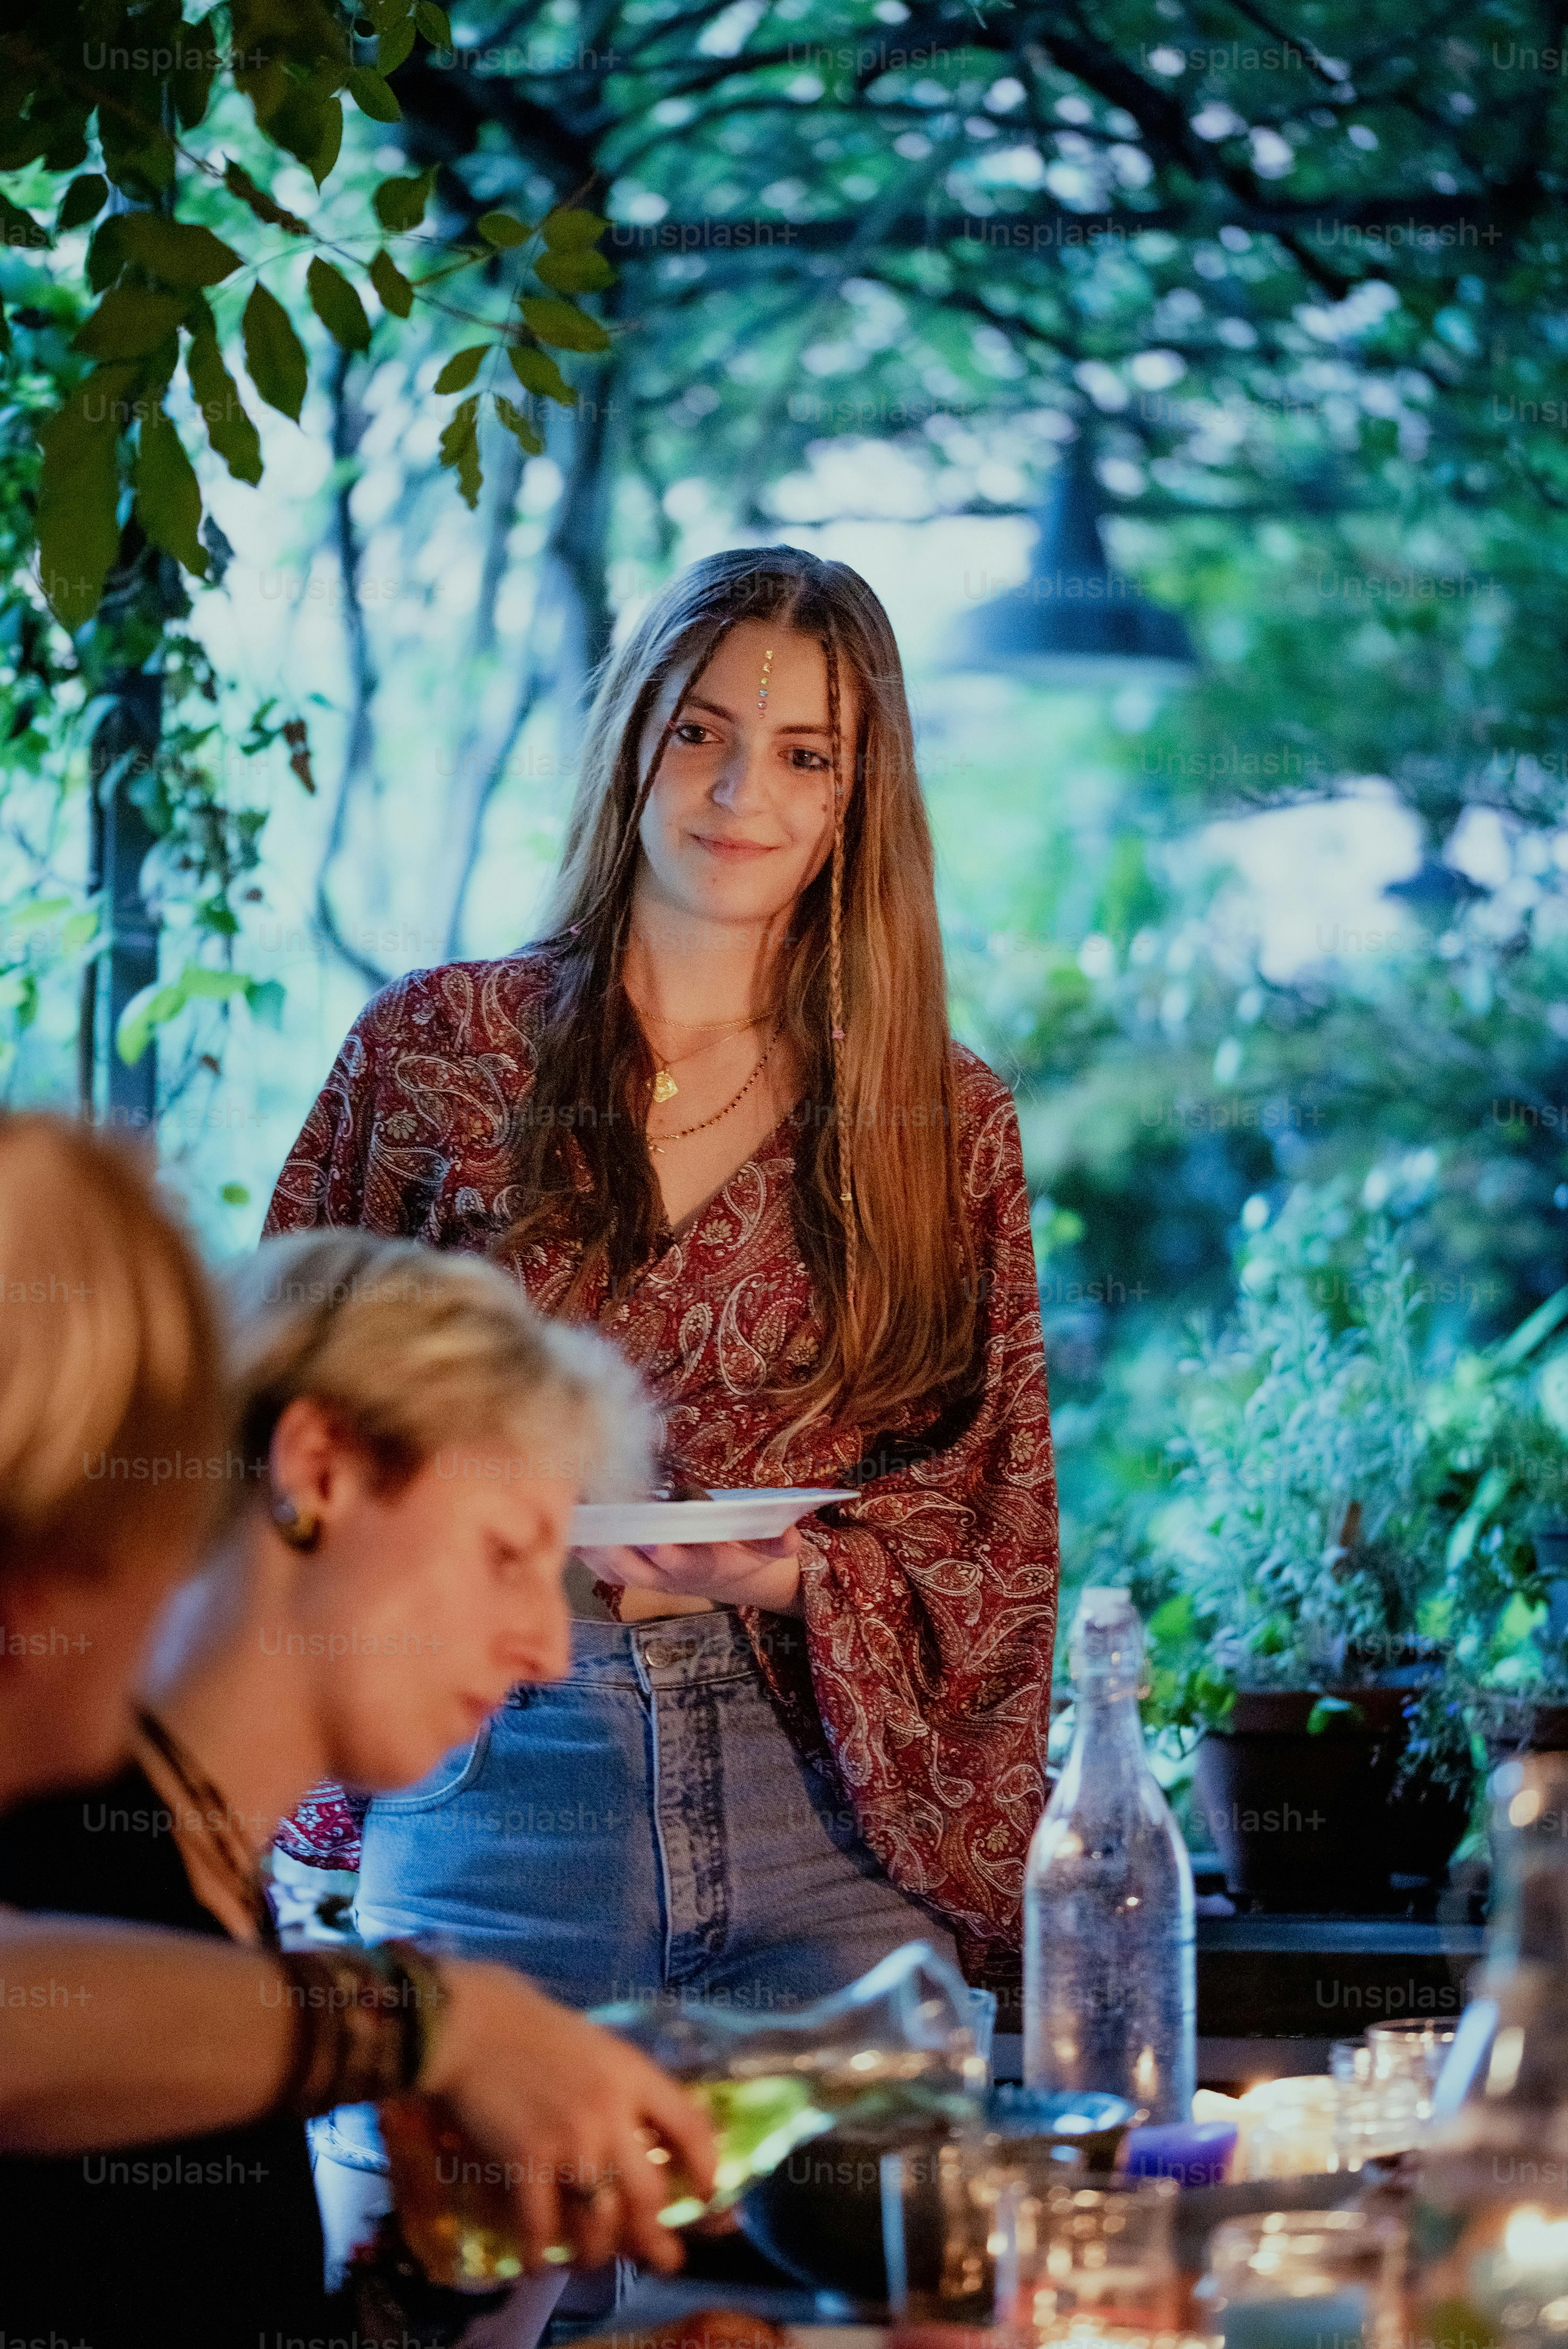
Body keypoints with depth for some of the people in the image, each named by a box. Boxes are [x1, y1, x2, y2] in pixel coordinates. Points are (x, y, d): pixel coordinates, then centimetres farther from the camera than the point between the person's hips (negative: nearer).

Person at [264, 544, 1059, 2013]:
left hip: (825, 1846, 1)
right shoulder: (435, 1047, 7)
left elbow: (997, 1539, 7)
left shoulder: (945, 1123, 8)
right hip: (488, 1818, 0)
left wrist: (789, 1576, -12)